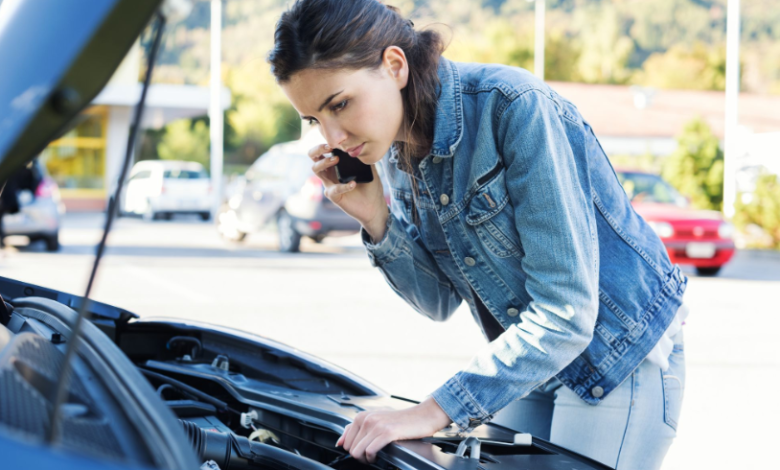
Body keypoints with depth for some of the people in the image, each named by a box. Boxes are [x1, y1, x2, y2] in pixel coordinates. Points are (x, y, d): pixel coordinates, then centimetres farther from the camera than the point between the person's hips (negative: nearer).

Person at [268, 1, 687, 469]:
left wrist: (435, 412, -30)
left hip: (619, 362, -7)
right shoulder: (400, 155, -3)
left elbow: (565, 313, -30)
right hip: (526, 362, 7)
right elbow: (440, 302, 6)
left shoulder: (516, 109, -27)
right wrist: (376, 221, -12)